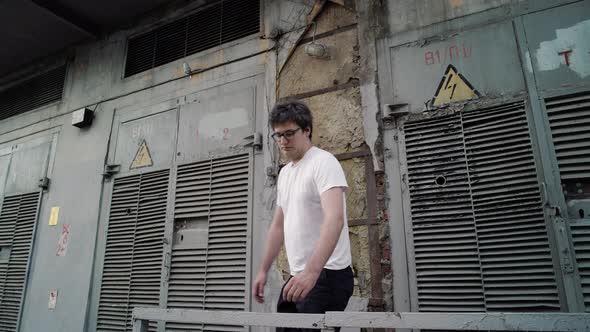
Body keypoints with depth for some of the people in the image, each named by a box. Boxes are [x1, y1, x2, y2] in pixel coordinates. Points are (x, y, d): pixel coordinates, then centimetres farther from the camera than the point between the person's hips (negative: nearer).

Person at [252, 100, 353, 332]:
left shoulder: (323, 162, -13)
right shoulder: (284, 173, 15)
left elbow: (335, 219, -28)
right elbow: (278, 226, 20)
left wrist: (312, 271, -39)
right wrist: (263, 270, 18)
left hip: (326, 276, -9)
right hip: (297, 277, 9)